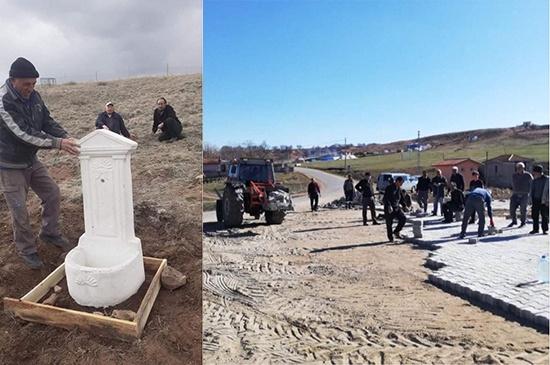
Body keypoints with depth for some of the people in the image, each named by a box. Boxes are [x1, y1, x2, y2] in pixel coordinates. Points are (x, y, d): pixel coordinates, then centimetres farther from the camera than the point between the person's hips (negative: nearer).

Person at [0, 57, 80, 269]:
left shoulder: (33, 96, -3)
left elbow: (47, 121, 1)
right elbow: (25, 134, -32)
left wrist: (66, 137, -16)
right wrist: (58, 143, -39)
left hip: (31, 160, 7)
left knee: (52, 193, 11)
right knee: (19, 210, 1)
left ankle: (49, 234, 29)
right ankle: (26, 250, 18)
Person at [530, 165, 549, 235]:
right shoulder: (534, 180, 10)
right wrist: (532, 200, 10)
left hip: (543, 201, -5)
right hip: (535, 200, 5)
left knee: (544, 216, 3)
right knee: (534, 215, 6)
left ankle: (545, 229, 13)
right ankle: (535, 229, 15)